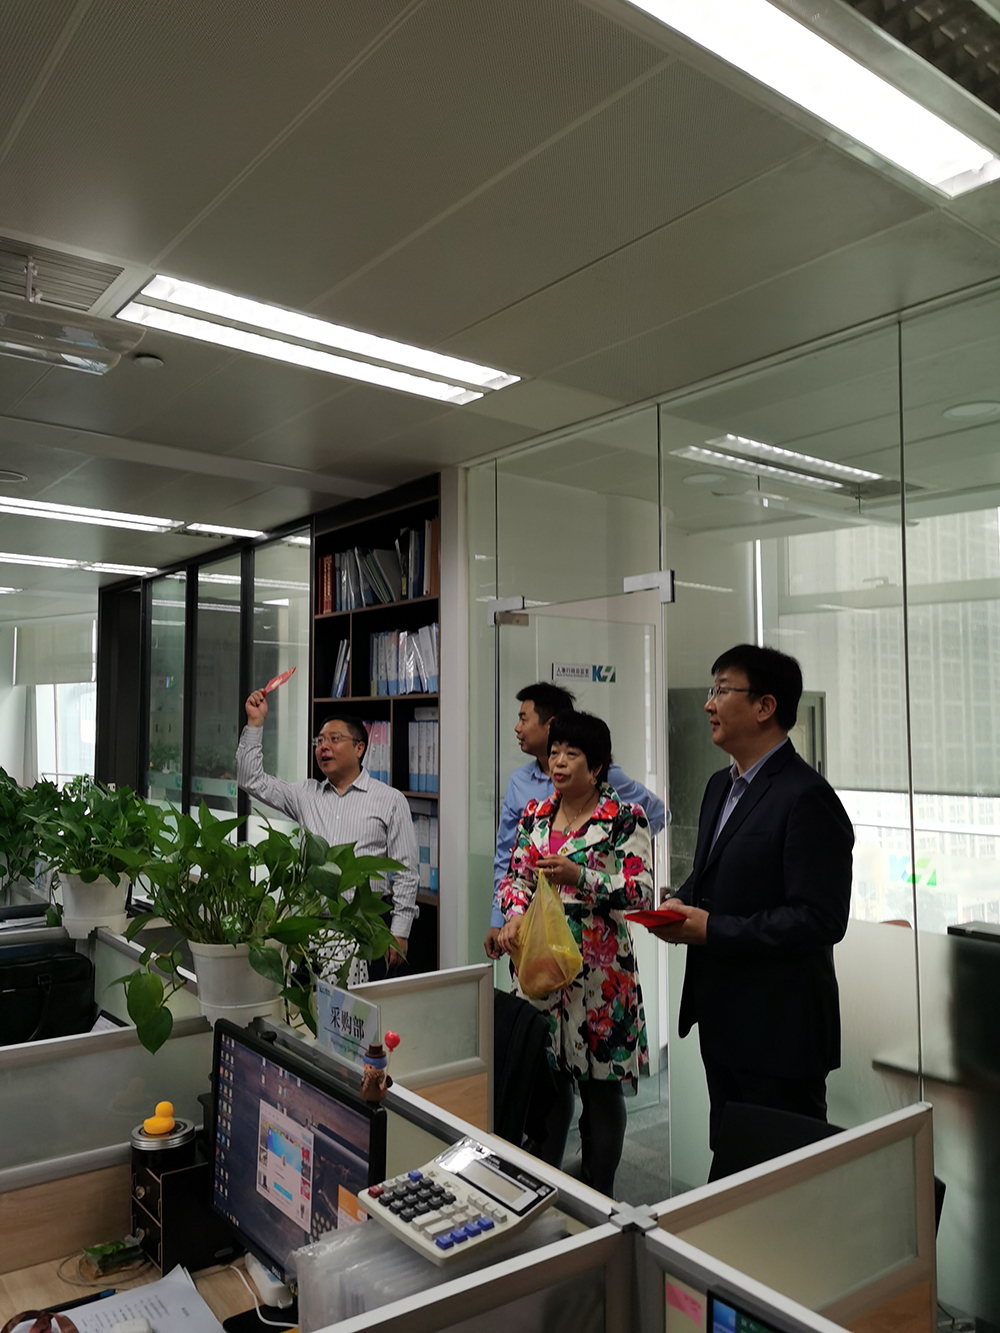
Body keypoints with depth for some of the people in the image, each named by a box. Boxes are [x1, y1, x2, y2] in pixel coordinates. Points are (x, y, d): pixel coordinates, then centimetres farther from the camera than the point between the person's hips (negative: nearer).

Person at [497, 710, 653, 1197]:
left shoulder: (626, 819, -7)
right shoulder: (535, 814, 9)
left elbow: (640, 892, -14)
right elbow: (515, 876, 12)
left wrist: (579, 877, -26)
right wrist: (514, 914, -8)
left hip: (601, 970, -4)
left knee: (601, 1089, 5)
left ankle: (598, 1199, 24)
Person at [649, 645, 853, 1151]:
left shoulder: (806, 797, -19)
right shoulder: (720, 785, 10)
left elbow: (820, 919, -24)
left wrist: (711, 930, -22)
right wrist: (681, 904, -1)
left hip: (779, 1032, -9)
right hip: (720, 1018, 9)